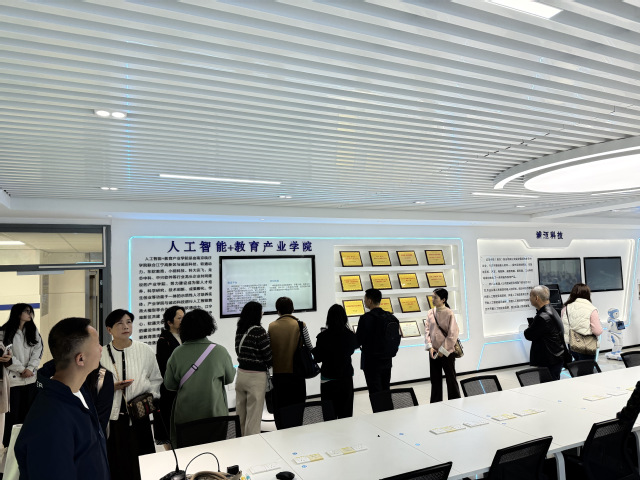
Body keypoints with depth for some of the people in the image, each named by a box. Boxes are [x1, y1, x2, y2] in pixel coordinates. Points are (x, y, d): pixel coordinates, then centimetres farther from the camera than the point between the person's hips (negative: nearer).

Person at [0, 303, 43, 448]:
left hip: (31, 377, 4)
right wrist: (21, 370, -10)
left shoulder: (33, 331, 11)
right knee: (13, 412, 2)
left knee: (29, 411, 6)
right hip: (13, 377, -3)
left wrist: (30, 368, -9)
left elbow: (38, 350, 4)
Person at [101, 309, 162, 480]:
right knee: (115, 465, 4)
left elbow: (155, 379, 10)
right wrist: (112, 387, -13)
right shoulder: (101, 354, -2)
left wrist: (149, 397, -5)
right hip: (111, 418, 0)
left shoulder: (145, 350, 1)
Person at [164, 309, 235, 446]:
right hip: (214, 412, -1)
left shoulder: (177, 353, -7)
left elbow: (169, 385, 3)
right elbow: (230, 378, 4)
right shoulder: (220, 351, -10)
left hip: (184, 415, 1)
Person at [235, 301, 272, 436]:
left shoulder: (240, 330, 3)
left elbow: (238, 351, 11)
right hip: (256, 376, -7)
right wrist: (268, 365, 7)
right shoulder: (258, 331, -16)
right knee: (254, 415, 2)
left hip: (241, 373, 7)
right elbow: (268, 355, -13)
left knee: (241, 414, 16)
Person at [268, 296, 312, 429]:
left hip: (278, 372, 1)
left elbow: (268, 350, 1)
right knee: (297, 406, 11)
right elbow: (309, 347, -1)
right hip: (296, 371, -1)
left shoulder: (271, 326, -5)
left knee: (279, 406, 13)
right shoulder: (300, 325, -9)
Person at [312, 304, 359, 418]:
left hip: (328, 379, -2)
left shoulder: (322, 336, -16)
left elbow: (318, 358, -7)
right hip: (346, 378, 2)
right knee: (346, 413, 13)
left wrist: (313, 351, 12)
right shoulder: (350, 335, -9)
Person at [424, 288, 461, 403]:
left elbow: (453, 334, -13)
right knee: (435, 379, 12)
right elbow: (427, 331, 6)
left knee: (451, 379, 5)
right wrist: (430, 347, -5)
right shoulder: (430, 313, 4)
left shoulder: (449, 314, -12)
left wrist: (443, 350, -13)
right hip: (433, 352, 5)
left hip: (447, 352, -5)